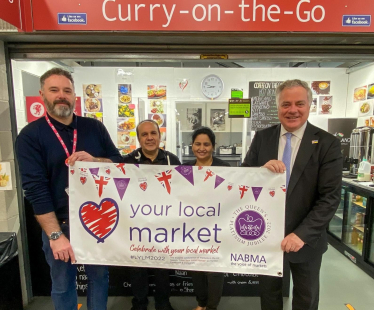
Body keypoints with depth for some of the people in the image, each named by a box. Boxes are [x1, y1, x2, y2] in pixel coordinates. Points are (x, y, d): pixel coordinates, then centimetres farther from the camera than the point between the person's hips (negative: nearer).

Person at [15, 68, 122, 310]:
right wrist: (55, 234, -18)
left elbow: (120, 163, 1)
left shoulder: (95, 128, 1)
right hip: (59, 223, -2)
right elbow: (35, 188, -14)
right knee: (62, 284, 18)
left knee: (100, 276, 18)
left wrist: (93, 160, -19)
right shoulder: (31, 135, -7)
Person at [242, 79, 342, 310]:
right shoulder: (262, 138, -4)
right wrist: (262, 169, -25)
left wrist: (302, 234, -22)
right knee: (269, 291, 23)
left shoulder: (327, 143, -11)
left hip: (306, 238, -1)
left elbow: (330, 197, -15)